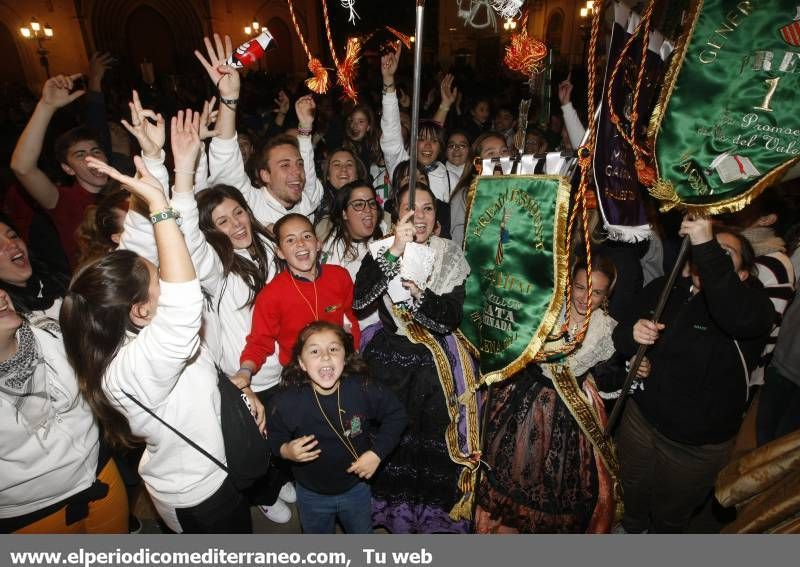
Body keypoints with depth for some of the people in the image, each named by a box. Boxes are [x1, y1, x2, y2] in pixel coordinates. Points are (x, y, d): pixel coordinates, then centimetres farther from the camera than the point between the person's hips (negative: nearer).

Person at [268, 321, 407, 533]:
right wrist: (285, 450, -27)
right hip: (311, 494, 0)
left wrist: (377, 452, -18)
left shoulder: (363, 389, -26)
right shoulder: (287, 402, -26)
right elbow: (273, 436, -7)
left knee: (362, 532, 30)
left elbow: (395, 414, -10)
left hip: (356, 486, 1)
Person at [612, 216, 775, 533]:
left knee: (671, 514, 21)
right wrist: (631, 332, -22)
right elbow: (620, 339, 2)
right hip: (642, 415, 4)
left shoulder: (754, 305, -18)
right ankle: (630, 528, 58)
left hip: (696, 444, -3)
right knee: (631, 491, 28)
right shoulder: (661, 289, -5)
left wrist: (707, 247, -49)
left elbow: (740, 316, -44)